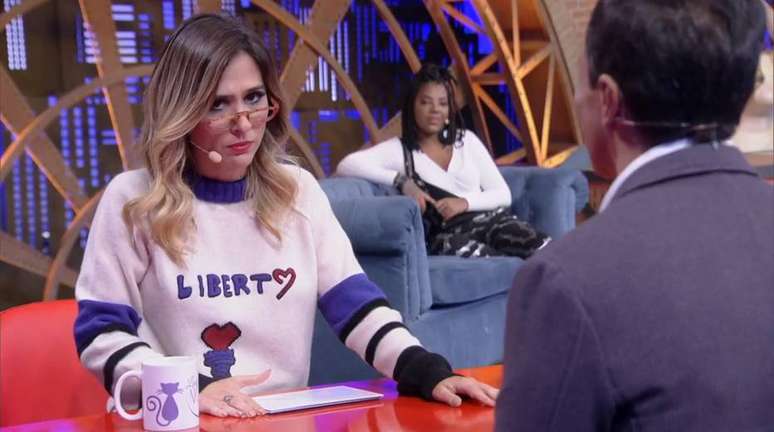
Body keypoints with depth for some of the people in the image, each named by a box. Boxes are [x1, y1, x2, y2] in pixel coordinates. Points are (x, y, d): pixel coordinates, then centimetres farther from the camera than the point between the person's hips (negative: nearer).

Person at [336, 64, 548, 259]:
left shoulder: (466, 140, 18)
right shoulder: (399, 149, 8)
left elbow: (503, 195, 13)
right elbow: (346, 166, -9)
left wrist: (464, 202, -7)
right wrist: (401, 180, -15)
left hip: (492, 219, 4)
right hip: (449, 234, -4)